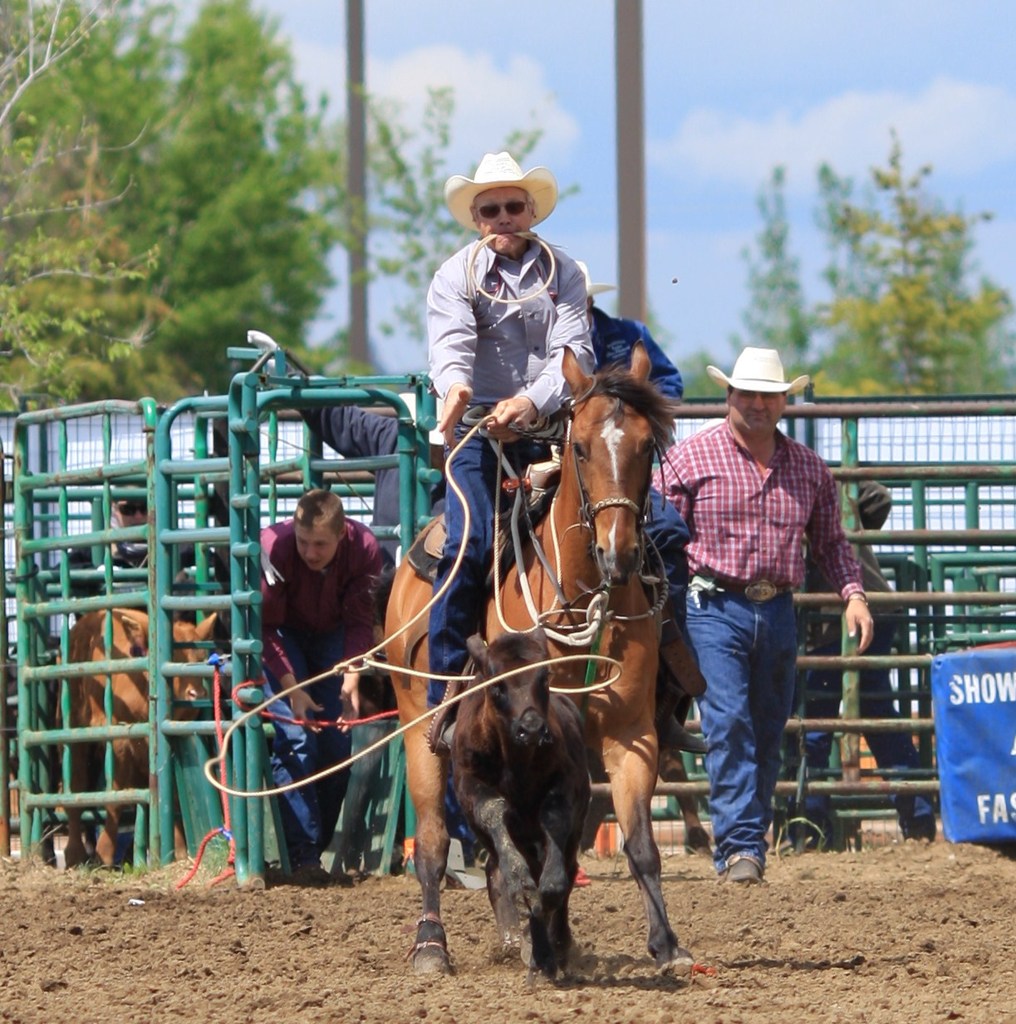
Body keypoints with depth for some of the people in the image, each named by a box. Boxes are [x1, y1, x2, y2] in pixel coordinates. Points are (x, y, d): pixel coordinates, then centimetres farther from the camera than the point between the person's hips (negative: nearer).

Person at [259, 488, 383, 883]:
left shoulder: (364, 549, -26)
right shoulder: (274, 547, -33)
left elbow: (359, 623, -17)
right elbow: (267, 627, -24)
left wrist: (351, 683, -30)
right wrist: (292, 689, -31)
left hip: (331, 636, 3)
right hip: (284, 639, -3)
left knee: (337, 743, -2)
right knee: (296, 740, -16)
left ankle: (320, 844, 11)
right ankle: (304, 855, -16)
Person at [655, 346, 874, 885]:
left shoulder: (809, 468, 11)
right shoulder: (690, 457, -1)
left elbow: (830, 541, 17)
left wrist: (853, 593, 1)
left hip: (777, 613, 4)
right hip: (714, 609, -4)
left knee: (768, 735, 8)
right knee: (729, 724, -17)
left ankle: (750, 846, 18)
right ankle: (740, 845, -20)